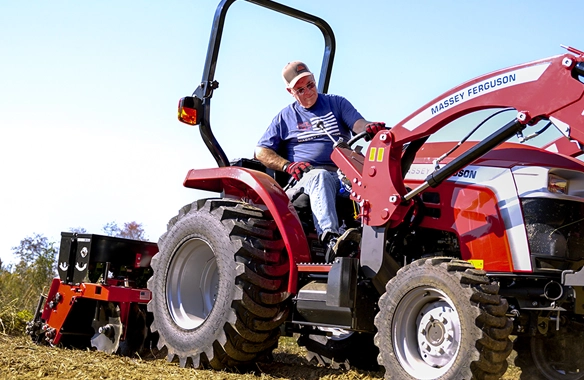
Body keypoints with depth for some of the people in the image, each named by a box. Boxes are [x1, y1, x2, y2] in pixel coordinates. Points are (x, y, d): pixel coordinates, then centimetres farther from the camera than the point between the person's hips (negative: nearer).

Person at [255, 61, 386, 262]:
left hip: (343, 175, 1)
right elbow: (261, 151, 16)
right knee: (320, 177, -39)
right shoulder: (285, 117, 21)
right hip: (305, 177, -1)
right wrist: (288, 165, -2)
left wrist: (371, 128, -23)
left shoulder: (336, 103, 21)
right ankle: (331, 241, -60)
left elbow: (359, 125, 3)